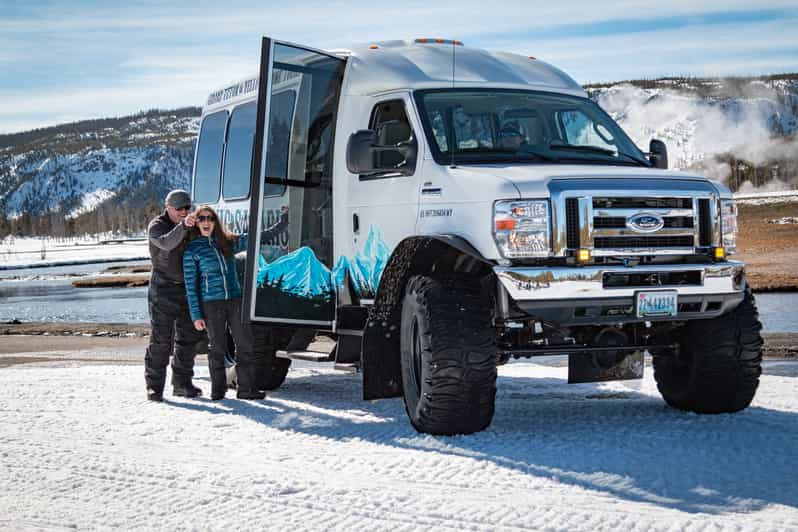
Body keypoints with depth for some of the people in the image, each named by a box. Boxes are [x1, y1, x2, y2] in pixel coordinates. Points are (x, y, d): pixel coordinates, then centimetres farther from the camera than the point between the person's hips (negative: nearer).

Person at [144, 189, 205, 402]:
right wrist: (183, 226, -42)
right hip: (163, 290, -6)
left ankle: (182, 383, 18)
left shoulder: (192, 227, 11)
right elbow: (166, 243, -29)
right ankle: (154, 386, -3)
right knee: (160, 340, -8)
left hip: (187, 290, 6)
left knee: (188, 338, 8)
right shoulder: (156, 226, -8)